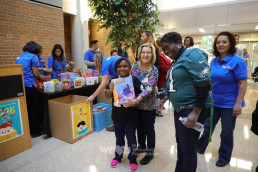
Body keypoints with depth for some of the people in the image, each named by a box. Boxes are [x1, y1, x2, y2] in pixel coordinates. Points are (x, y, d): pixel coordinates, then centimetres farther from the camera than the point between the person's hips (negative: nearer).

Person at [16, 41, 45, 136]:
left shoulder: (18, 57, 16)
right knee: (33, 109, 4)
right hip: (29, 85, -7)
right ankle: (34, 131, 12)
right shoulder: (33, 57, -5)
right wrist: (41, 77, 11)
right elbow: (36, 74, -10)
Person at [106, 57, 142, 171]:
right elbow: (107, 97, 0)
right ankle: (118, 156, 43)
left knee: (131, 137, 14)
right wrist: (110, 90, -21)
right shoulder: (113, 80, -3)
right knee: (119, 137, 21)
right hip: (117, 114, 3)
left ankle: (132, 158, 35)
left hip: (131, 115, -2)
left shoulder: (134, 80, -10)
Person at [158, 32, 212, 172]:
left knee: (188, 148, 1)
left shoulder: (192, 55, -14)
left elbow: (204, 84, -21)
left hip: (193, 109, -9)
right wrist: (165, 98, 10)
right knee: (180, 142, 20)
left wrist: (196, 113, -22)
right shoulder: (177, 61, 13)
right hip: (179, 108, 9)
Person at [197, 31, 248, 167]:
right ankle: (200, 148, 38)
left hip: (229, 104, -5)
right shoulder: (214, 61, 4)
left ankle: (224, 158, 32)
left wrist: (238, 103, -19)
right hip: (214, 102, 5)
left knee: (227, 132, 10)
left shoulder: (237, 61, -13)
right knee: (208, 127, 18)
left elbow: (243, 84, -15)